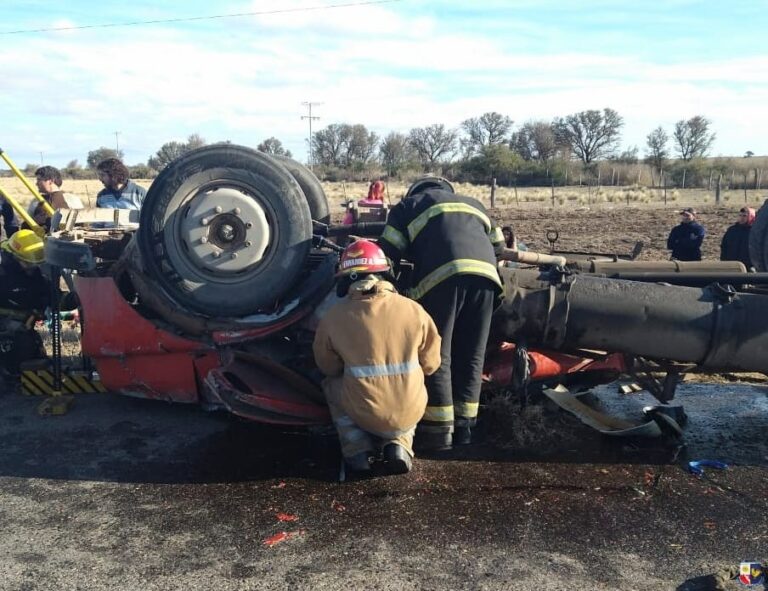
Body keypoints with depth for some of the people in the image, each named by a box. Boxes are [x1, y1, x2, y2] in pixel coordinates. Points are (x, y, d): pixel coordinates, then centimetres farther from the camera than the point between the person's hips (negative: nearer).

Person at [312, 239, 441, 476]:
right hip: (409, 414, 2)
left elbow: (328, 368, 8)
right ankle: (399, 445, 9)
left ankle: (357, 449, 11)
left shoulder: (334, 317, -9)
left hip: (364, 416, -1)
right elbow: (430, 364, 5)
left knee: (332, 385, 28)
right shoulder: (413, 310, -6)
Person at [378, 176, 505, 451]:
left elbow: (388, 253, 17)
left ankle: (438, 431, 6)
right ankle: (464, 426, 18)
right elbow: (498, 246, 35)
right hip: (485, 275, 4)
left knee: (436, 355, 4)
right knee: (471, 356, 13)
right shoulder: (473, 203, 38)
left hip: (443, 276, -4)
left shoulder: (409, 205, 26)